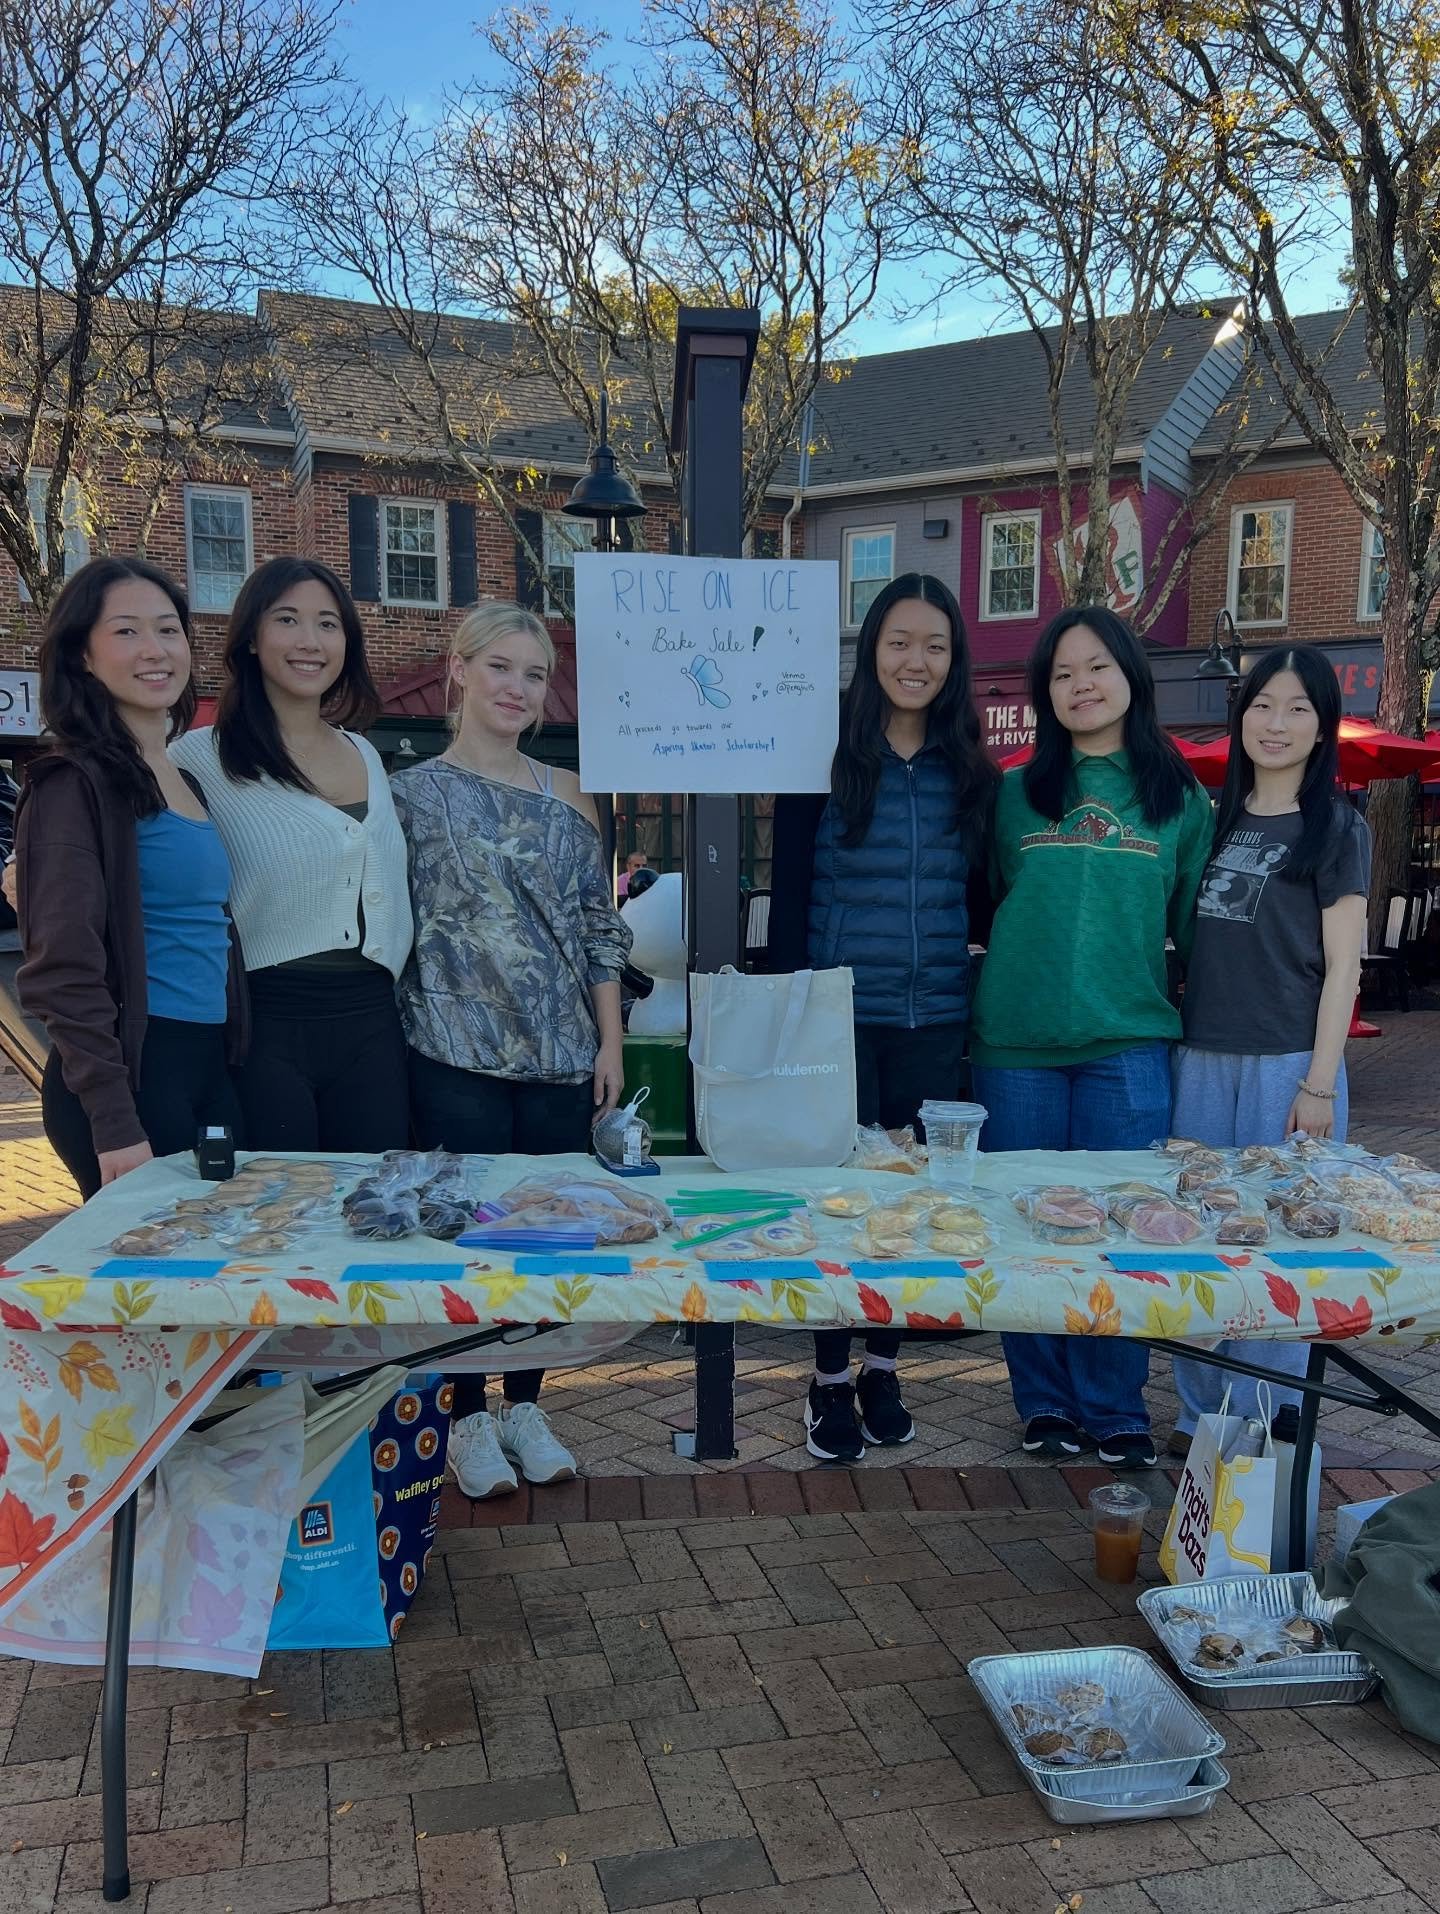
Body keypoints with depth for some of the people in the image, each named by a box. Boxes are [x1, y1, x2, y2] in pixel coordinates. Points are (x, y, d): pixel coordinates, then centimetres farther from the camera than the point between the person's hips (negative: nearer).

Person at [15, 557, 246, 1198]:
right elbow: (66, 970, -16)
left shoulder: (184, 780, 14)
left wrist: (226, 1059, 14)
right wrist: (115, 1124, -19)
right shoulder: (77, 784, -11)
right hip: (130, 1075, -8)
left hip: (210, 1068, 8)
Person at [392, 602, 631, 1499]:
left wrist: (610, 1043, 5)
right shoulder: (413, 792, 0)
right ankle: (469, 1417, 22)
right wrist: (395, 1045, -6)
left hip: (560, 1053, 3)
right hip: (456, 1053, -3)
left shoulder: (567, 796, 9)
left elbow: (599, 929, 10)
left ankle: (526, 1405, 27)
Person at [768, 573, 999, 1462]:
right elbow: (788, 895, -3)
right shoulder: (823, 757, -2)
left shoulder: (971, 773, 6)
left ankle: (884, 1371, 28)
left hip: (936, 1022, 3)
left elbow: (984, 897, 12)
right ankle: (831, 1380, 20)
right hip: (841, 1017, -3)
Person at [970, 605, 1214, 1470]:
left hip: (1130, 1046, 0)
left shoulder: (1182, 800, 7)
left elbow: (1196, 926, 11)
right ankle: (1044, 1402, 24)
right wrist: (1026, 963, 4)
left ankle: (1115, 1411, 20)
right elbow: (983, 904, 14)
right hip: (1017, 1043, 1)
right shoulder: (1016, 794, 7)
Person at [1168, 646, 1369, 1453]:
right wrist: (1179, 1041, 8)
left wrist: (1319, 1082, -10)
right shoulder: (1215, 819, 12)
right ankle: (1203, 1415, 20)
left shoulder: (1338, 830, 0)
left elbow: (1342, 966, -5)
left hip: (1287, 1062, -4)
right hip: (1202, 1060, 4)